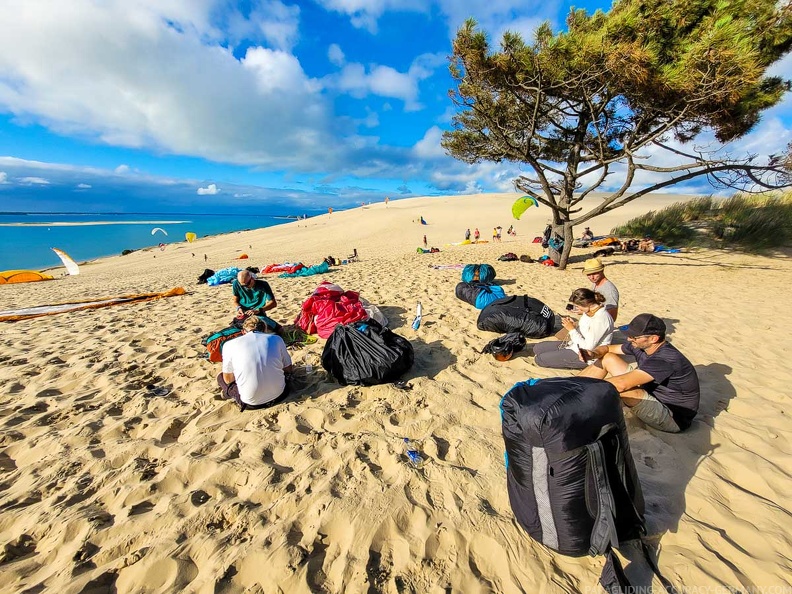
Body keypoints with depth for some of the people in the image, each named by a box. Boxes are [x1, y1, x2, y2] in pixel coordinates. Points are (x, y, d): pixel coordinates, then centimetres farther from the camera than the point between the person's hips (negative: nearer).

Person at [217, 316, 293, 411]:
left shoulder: (230, 344, -3)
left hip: (250, 403, 0)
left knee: (221, 377, 26)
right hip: (278, 395, 1)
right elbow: (288, 369, 11)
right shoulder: (276, 339, 0)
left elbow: (228, 380, 6)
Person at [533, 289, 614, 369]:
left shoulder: (600, 319, -28)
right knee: (537, 348, 3)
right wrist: (575, 324, -5)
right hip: (576, 344, 10)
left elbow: (588, 346, -26)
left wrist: (572, 329, -21)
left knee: (539, 359, -16)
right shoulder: (589, 310, 0)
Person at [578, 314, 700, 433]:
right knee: (608, 358, -1)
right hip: (653, 395, 8)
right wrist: (594, 354, -18)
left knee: (618, 387, -35)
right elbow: (607, 348, 5)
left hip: (673, 418, -8)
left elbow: (622, 384, -40)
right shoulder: (640, 345, -8)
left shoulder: (665, 360, -31)